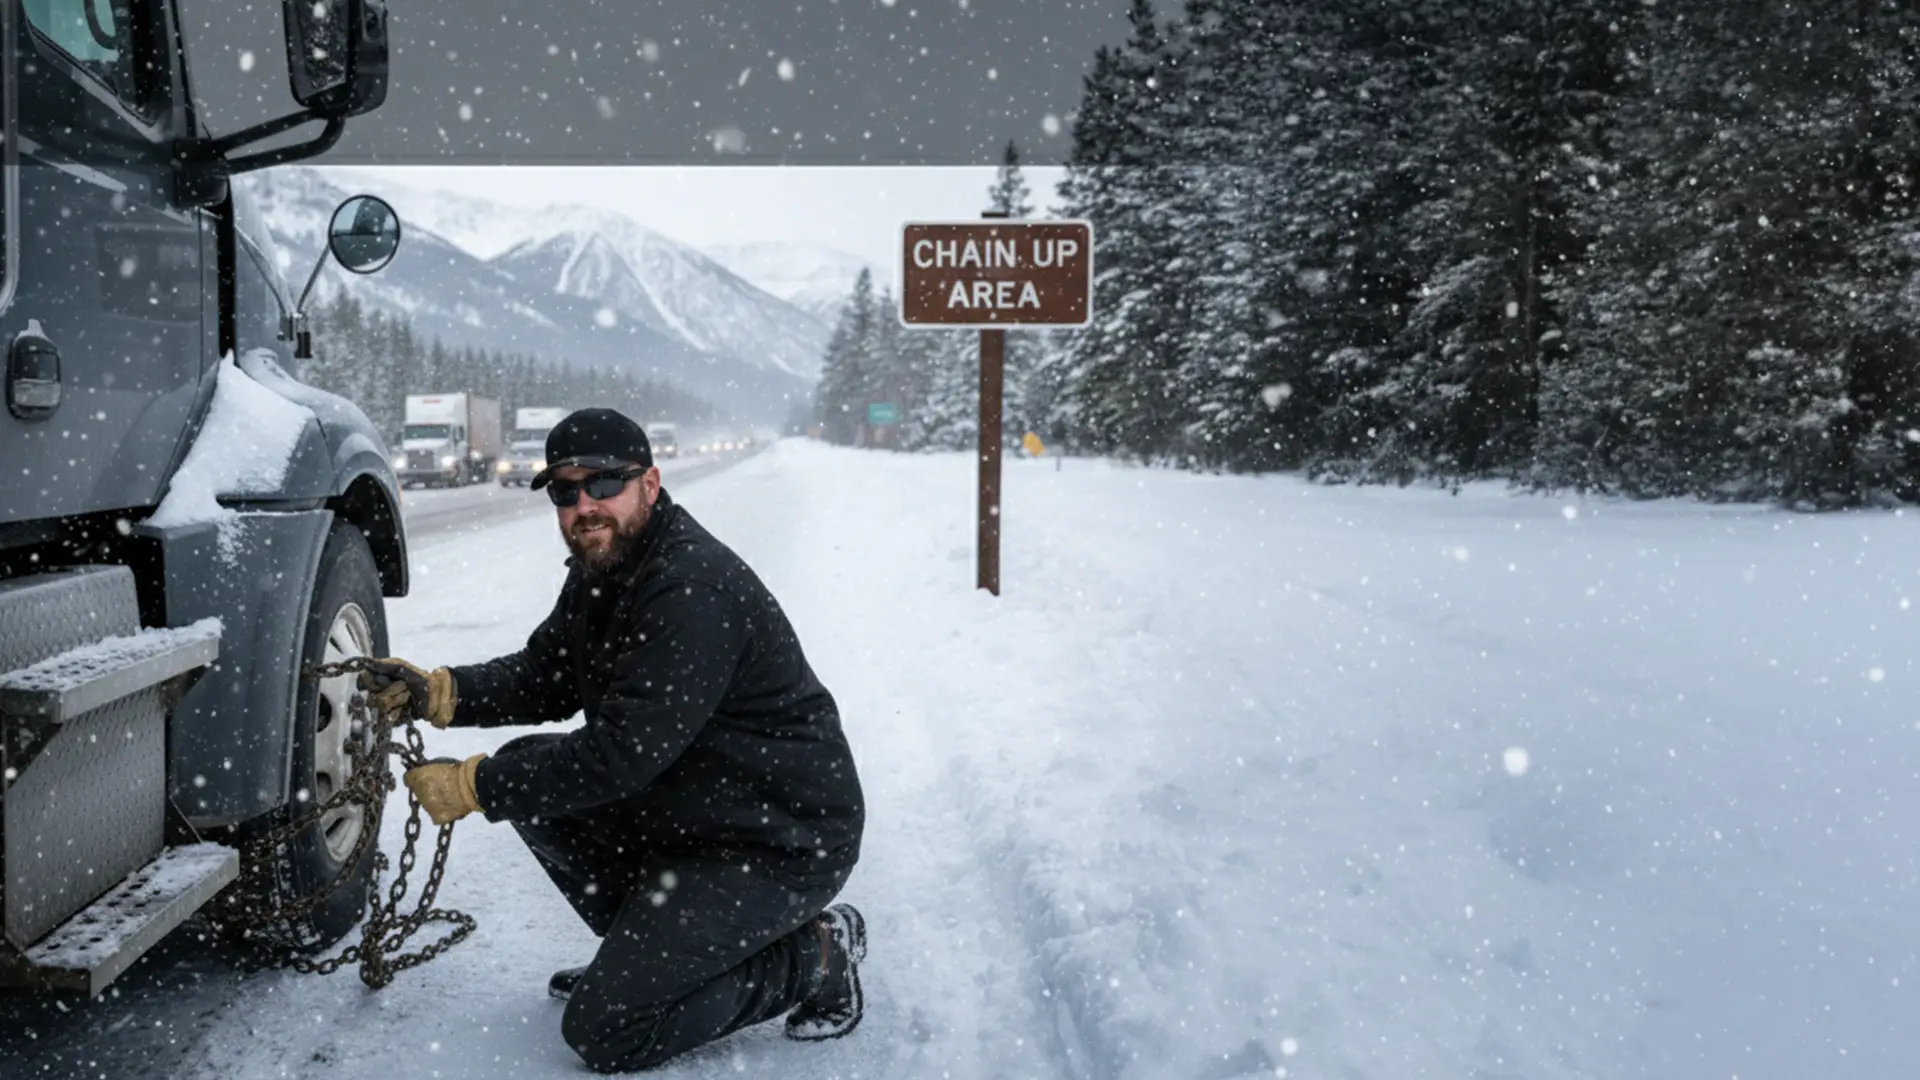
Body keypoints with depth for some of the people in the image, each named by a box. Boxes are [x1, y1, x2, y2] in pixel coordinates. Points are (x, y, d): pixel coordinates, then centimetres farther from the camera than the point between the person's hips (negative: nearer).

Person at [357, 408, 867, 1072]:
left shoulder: (697, 589, -26)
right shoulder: (597, 572, 6)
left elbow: (620, 754, -27)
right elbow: (544, 678, 14)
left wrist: (473, 786, -19)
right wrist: (435, 693, -3)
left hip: (784, 843, -10)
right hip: (682, 810, 10)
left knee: (600, 1034, -11)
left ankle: (813, 956, 2)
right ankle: (649, 950, 13)